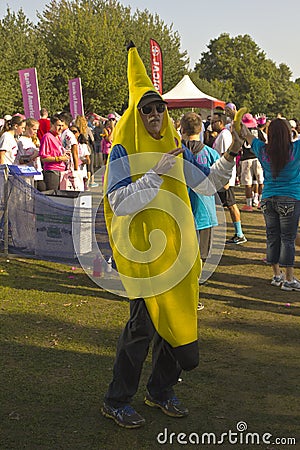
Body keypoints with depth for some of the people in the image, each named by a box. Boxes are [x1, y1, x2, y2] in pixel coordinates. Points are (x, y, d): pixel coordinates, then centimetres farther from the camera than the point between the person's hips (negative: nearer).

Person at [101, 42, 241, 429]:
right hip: (142, 249, -6)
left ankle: (161, 391, 28)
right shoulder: (123, 150, -8)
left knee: (177, 318, 9)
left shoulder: (175, 146, 10)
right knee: (145, 321, -5)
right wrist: (155, 174, -26)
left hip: (178, 246, 6)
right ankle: (116, 401, 11)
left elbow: (207, 182, 17)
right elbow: (119, 204, -19)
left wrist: (229, 157, 2)